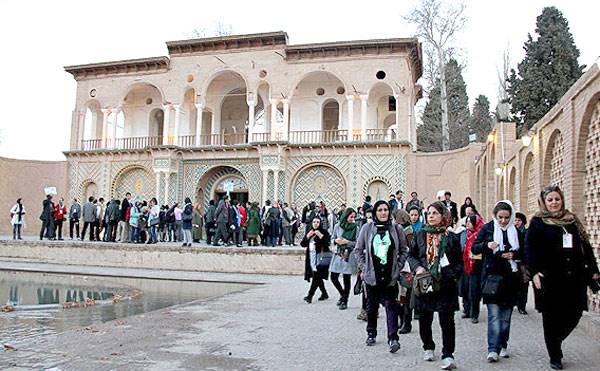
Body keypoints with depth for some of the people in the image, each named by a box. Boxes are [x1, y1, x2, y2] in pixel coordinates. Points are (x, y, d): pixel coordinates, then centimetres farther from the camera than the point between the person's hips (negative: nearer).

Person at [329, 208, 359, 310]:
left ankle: (345, 301, 17)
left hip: (349, 255, -3)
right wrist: (336, 241, -10)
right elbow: (332, 239, 11)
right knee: (333, 277, 3)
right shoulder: (337, 226, 3)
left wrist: (347, 242, -16)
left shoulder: (355, 228, -3)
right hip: (338, 254, 3)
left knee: (346, 279, 2)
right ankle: (342, 294, 31)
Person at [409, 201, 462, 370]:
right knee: (424, 319, 13)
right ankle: (428, 347, 35)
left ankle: (448, 355, 5)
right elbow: (411, 255, 12)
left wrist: (450, 276, -12)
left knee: (447, 321, -5)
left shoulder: (452, 238, 0)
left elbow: (459, 263, 3)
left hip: (445, 285, -2)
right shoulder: (420, 235, 5)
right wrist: (417, 267, -7)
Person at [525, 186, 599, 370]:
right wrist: (534, 272, -17)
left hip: (575, 278, 4)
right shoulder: (537, 222, -1)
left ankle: (555, 342, 32)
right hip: (550, 278, -4)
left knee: (574, 314, 4)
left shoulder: (572, 220, 13)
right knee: (552, 318, 3)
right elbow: (530, 249, -7)